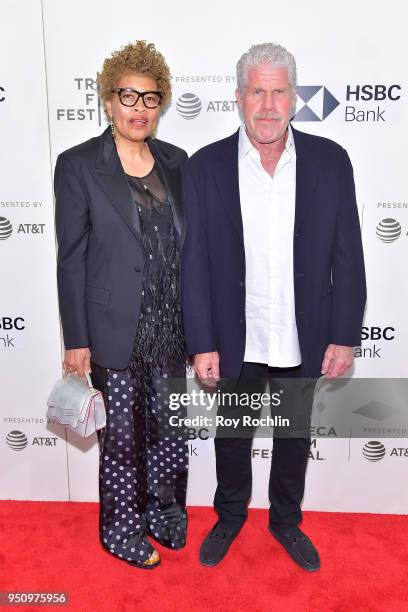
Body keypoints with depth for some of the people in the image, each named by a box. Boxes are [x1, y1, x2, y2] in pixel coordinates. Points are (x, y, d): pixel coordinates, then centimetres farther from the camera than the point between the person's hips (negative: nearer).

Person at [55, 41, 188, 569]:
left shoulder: (175, 161, 7)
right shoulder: (78, 164, -6)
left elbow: (185, 243, 10)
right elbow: (71, 258, -7)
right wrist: (76, 339, -8)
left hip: (170, 326, 4)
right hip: (116, 329, -4)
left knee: (170, 427, 15)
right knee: (123, 434, 10)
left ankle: (163, 512, 40)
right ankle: (122, 529, 35)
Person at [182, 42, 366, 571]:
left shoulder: (330, 161, -5)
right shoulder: (206, 166, -7)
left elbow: (347, 257, -3)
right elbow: (195, 263, -7)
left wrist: (344, 336, -5)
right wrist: (202, 345, -9)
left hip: (305, 342, 1)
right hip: (235, 343, 0)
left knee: (295, 439, 20)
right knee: (231, 439, 19)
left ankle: (286, 520, 47)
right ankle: (229, 516, 47)